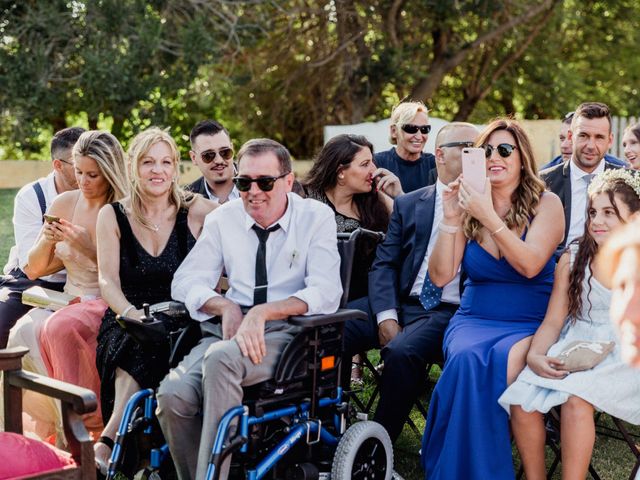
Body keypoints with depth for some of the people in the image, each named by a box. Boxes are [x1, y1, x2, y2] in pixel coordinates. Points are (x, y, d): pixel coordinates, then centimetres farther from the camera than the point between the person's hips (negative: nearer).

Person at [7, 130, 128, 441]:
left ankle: (88, 424, -18)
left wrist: (86, 247, -18)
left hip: (108, 304, -5)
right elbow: (33, 270, 14)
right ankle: (51, 419, -11)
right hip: (68, 299, 5)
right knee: (24, 334, -25)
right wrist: (46, 242, -6)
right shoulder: (63, 204, 9)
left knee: (60, 328, -33)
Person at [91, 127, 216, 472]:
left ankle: (108, 443, -30)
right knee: (138, 337, -34)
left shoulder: (195, 211, 5)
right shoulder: (113, 216, 8)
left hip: (181, 323, -1)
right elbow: (108, 280, -2)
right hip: (126, 320, 1)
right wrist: (131, 313, -22)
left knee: (145, 346, -34)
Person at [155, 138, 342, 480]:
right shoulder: (223, 219, 12)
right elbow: (184, 281, 10)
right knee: (173, 395, -25)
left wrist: (262, 312, -23)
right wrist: (226, 307, -11)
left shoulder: (316, 217, 3)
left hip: (287, 333, -3)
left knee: (221, 357, -35)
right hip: (230, 331, 4)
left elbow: (326, 293, -9)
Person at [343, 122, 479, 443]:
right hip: (398, 303, 3)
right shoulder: (408, 204, 16)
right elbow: (384, 264, 8)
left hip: (447, 310, -3)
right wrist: (385, 317, -8)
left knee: (401, 351, -32)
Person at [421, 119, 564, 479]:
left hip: (531, 326, -2)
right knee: (467, 359, -32)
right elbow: (440, 277, 1)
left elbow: (530, 265, -17)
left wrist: (490, 217, -24)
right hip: (474, 321, 2)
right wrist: (451, 219, -10)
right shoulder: (469, 206, 6)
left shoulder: (546, 204, 0)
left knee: (505, 363, -34)